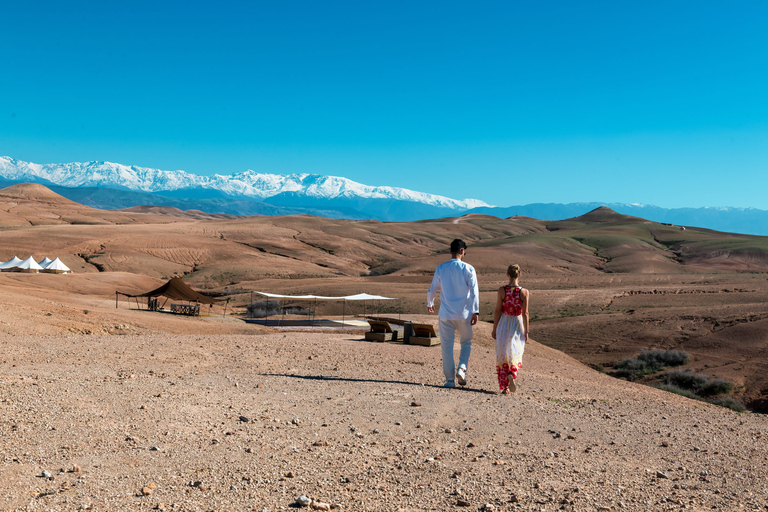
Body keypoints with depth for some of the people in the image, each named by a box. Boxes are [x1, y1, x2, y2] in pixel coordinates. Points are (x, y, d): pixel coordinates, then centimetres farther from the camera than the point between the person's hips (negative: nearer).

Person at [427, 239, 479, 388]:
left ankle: (450, 379, 8)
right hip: (463, 314, -1)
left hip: (445, 314, 1)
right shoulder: (468, 269, -5)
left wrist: (430, 304, 26)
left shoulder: (441, 268, 0)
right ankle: (462, 368, -2)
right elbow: (474, 292, -11)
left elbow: (432, 290, 8)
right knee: (466, 342, 18)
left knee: (447, 346, 7)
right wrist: (475, 311, -9)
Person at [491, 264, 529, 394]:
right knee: (515, 354, 15)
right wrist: (526, 332, 2)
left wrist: (494, 329, 3)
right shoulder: (524, 292, -9)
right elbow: (525, 313, -7)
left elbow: (497, 311, -6)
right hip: (518, 325, 0)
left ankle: (504, 387, 12)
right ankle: (512, 375, -14)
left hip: (503, 325, 0)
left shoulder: (501, 291, -9)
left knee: (502, 356, 11)